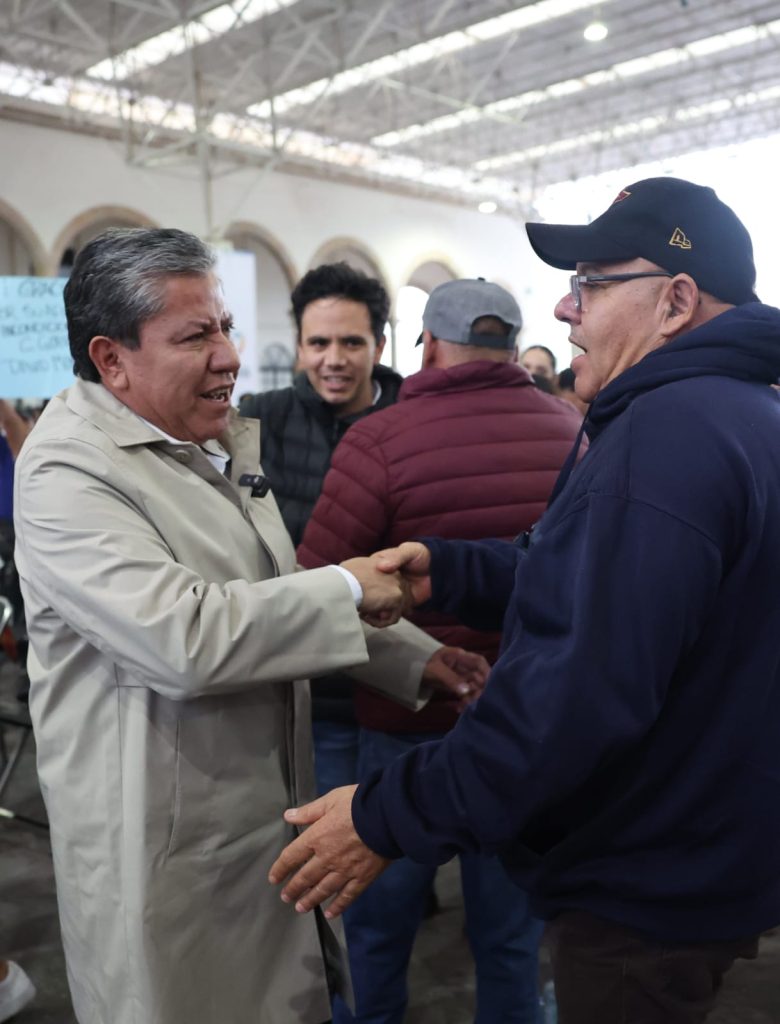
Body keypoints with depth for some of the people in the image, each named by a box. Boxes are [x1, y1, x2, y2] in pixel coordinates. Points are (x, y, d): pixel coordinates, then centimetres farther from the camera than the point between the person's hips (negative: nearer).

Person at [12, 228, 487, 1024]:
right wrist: (346, 588, -19)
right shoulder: (67, 472, -20)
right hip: (171, 849, -8)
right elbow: (186, 638, -32)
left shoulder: (223, 442, 9)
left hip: (273, 804, 8)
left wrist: (416, 656, 8)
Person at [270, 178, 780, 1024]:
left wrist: (390, 816, -26)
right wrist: (447, 571, -1)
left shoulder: (670, 432, -27)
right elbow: (598, 588, 10)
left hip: (650, 891, -10)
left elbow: (583, 688, -33)